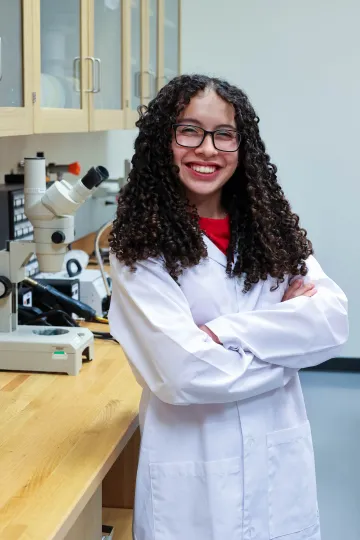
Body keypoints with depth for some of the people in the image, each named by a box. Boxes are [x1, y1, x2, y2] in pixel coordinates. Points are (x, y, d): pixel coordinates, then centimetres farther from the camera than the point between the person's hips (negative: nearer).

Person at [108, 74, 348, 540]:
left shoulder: (271, 227, 2)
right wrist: (288, 330, -9)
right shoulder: (140, 247, -11)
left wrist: (227, 332, -19)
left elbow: (333, 322, -9)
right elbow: (183, 372, -20)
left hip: (279, 456, 4)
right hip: (192, 466, -4)